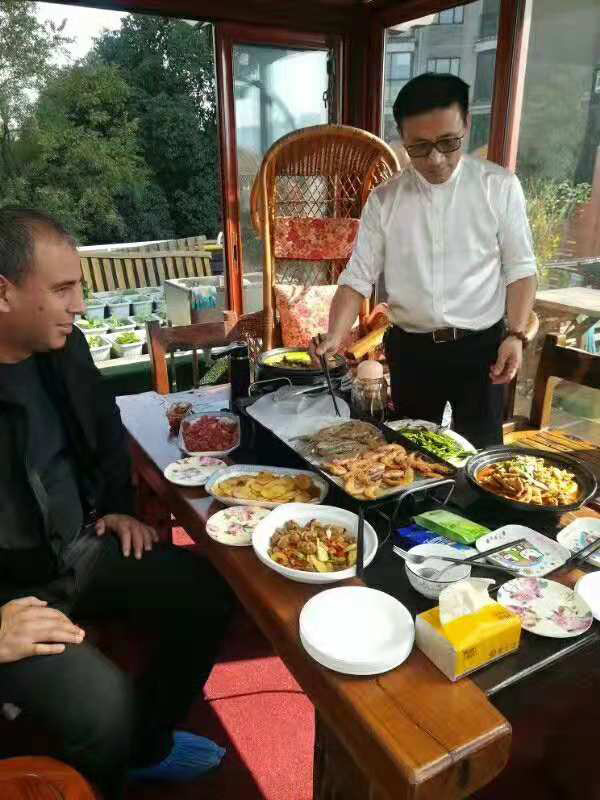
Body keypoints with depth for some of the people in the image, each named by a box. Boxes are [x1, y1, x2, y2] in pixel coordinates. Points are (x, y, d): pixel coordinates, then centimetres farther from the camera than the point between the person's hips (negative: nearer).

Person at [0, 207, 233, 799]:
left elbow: (104, 428, 17)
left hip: (82, 544, 7)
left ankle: (147, 744, 24)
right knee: (104, 705, -25)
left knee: (207, 596, -3)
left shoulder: (64, 345, -1)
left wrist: (119, 506, 9)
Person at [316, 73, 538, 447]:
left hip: (481, 347, -2)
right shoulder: (384, 199, 0)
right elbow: (358, 277, -1)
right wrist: (334, 339, -15)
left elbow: (520, 268, -1)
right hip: (410, 350, 2)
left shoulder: (500, 187, -4)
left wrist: (516, 335, -14)